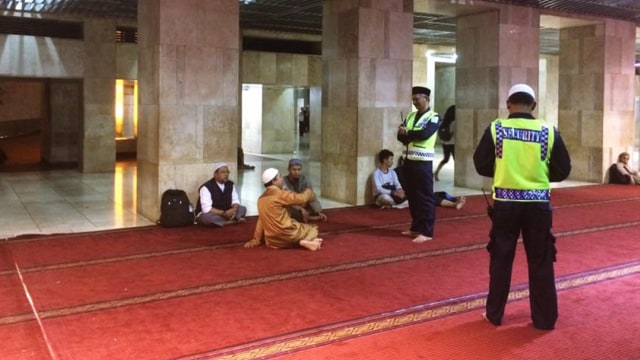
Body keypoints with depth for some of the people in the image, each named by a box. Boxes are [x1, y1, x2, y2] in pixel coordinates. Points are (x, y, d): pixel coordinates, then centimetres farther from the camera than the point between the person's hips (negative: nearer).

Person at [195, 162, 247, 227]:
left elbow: (235, 200, 2)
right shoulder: (206, 187, -20)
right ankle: (234, 220, -25)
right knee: (206, 217, -39)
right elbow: (207, 209, -28)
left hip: (225, 213, 5)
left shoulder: (230, 185, -1)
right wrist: (224, 213, -32)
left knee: (242, 209, -9)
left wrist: (234, 210, -22)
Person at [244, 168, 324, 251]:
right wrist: (309, 191, 13)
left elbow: (261, 221, 14)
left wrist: (256, 240, 19)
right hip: (287, 235, -6)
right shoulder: (280, 194, -13)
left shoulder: (261, 199, 9)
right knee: (313, 229, 14)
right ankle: (305, 242, -15)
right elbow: (301, 198, -9)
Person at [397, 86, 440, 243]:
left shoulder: (433, 117, -6)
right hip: (409, 160, 7)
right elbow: (400, 135, 5)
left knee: (425, 197, -3)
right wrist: (413, 136, -14)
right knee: (412, 196, 13)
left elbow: (424, 134, -21)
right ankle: (416, 227, 25)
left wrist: (407, 133, -7)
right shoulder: (410, 116, 14)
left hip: (423, 162, -7)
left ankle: (426, 232, 1)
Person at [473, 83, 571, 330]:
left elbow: (481, 165, -2)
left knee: (501, 259, 13)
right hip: (538, 204, 0)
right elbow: (562, 171, 1)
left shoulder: (496, 128, -5)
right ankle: (544, 318, 19)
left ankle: (494, 314, 23)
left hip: (505, 203, 0)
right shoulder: (549, 131, -3)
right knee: (540, 262, 11)